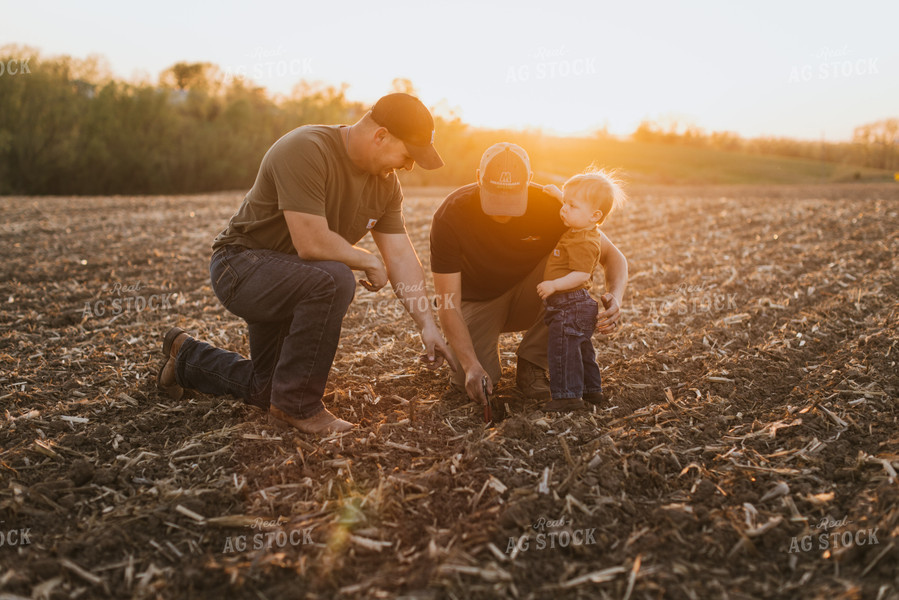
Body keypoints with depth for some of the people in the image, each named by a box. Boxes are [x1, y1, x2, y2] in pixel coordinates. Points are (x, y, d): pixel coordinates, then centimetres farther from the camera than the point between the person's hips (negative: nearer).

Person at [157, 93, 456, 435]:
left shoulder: (385, 182, -3)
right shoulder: (305, 151, -28)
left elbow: (401, 255, -4)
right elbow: (312, 244, -35)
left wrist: (427, 325, -11)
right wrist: (368, 261, -19)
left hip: (292, 283, 9)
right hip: (243, 264, -8)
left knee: (267, 391, 17)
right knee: (333, 279, -37)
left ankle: (187, 358, 44)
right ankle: (297, 405, -19)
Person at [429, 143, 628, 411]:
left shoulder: (550, 206, -24)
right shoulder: (450, 216, -27)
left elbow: (613, 256, -15)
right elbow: (448, 305, -26)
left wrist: (615, 299, -37)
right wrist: (471, 366, -39)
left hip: (528, 300, 1)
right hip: (479, 302, -1)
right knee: (469, 380, -26)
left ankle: (531, 366, -12)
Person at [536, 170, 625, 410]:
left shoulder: (584, 243, -23)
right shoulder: (578, 230, 9)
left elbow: (581, 274, -30)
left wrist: (554, 285, -35)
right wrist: (560, 195, 27)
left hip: (571, 306, -11)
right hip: (578, 306, 11)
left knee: (563, 350, -6)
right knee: (582, 349, 20)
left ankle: (567, 395, 1)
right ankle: (591, 390, 32)